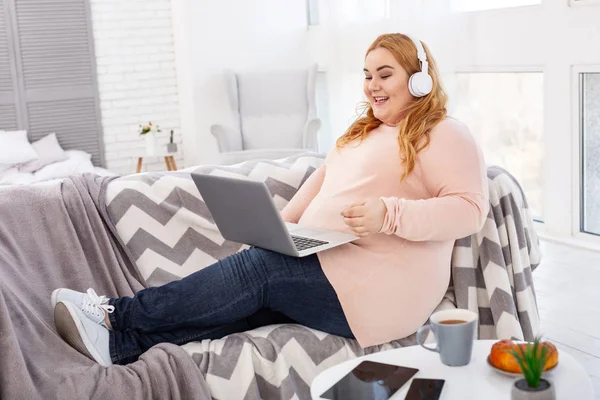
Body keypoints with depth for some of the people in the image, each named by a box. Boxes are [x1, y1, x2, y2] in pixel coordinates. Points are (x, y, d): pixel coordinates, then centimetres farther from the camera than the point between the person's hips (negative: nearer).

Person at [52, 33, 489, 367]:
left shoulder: (445, 135, -4)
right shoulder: (362, 132, 22)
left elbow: (470, 209, -15)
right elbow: (321, 181, 21)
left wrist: (388, 214, -27)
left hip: (379, 286, -7)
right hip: (324, 265, 8)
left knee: (259, 268, -21)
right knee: (256, 295, -16)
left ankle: (120, 315, -17)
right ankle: (122, 341, -28)